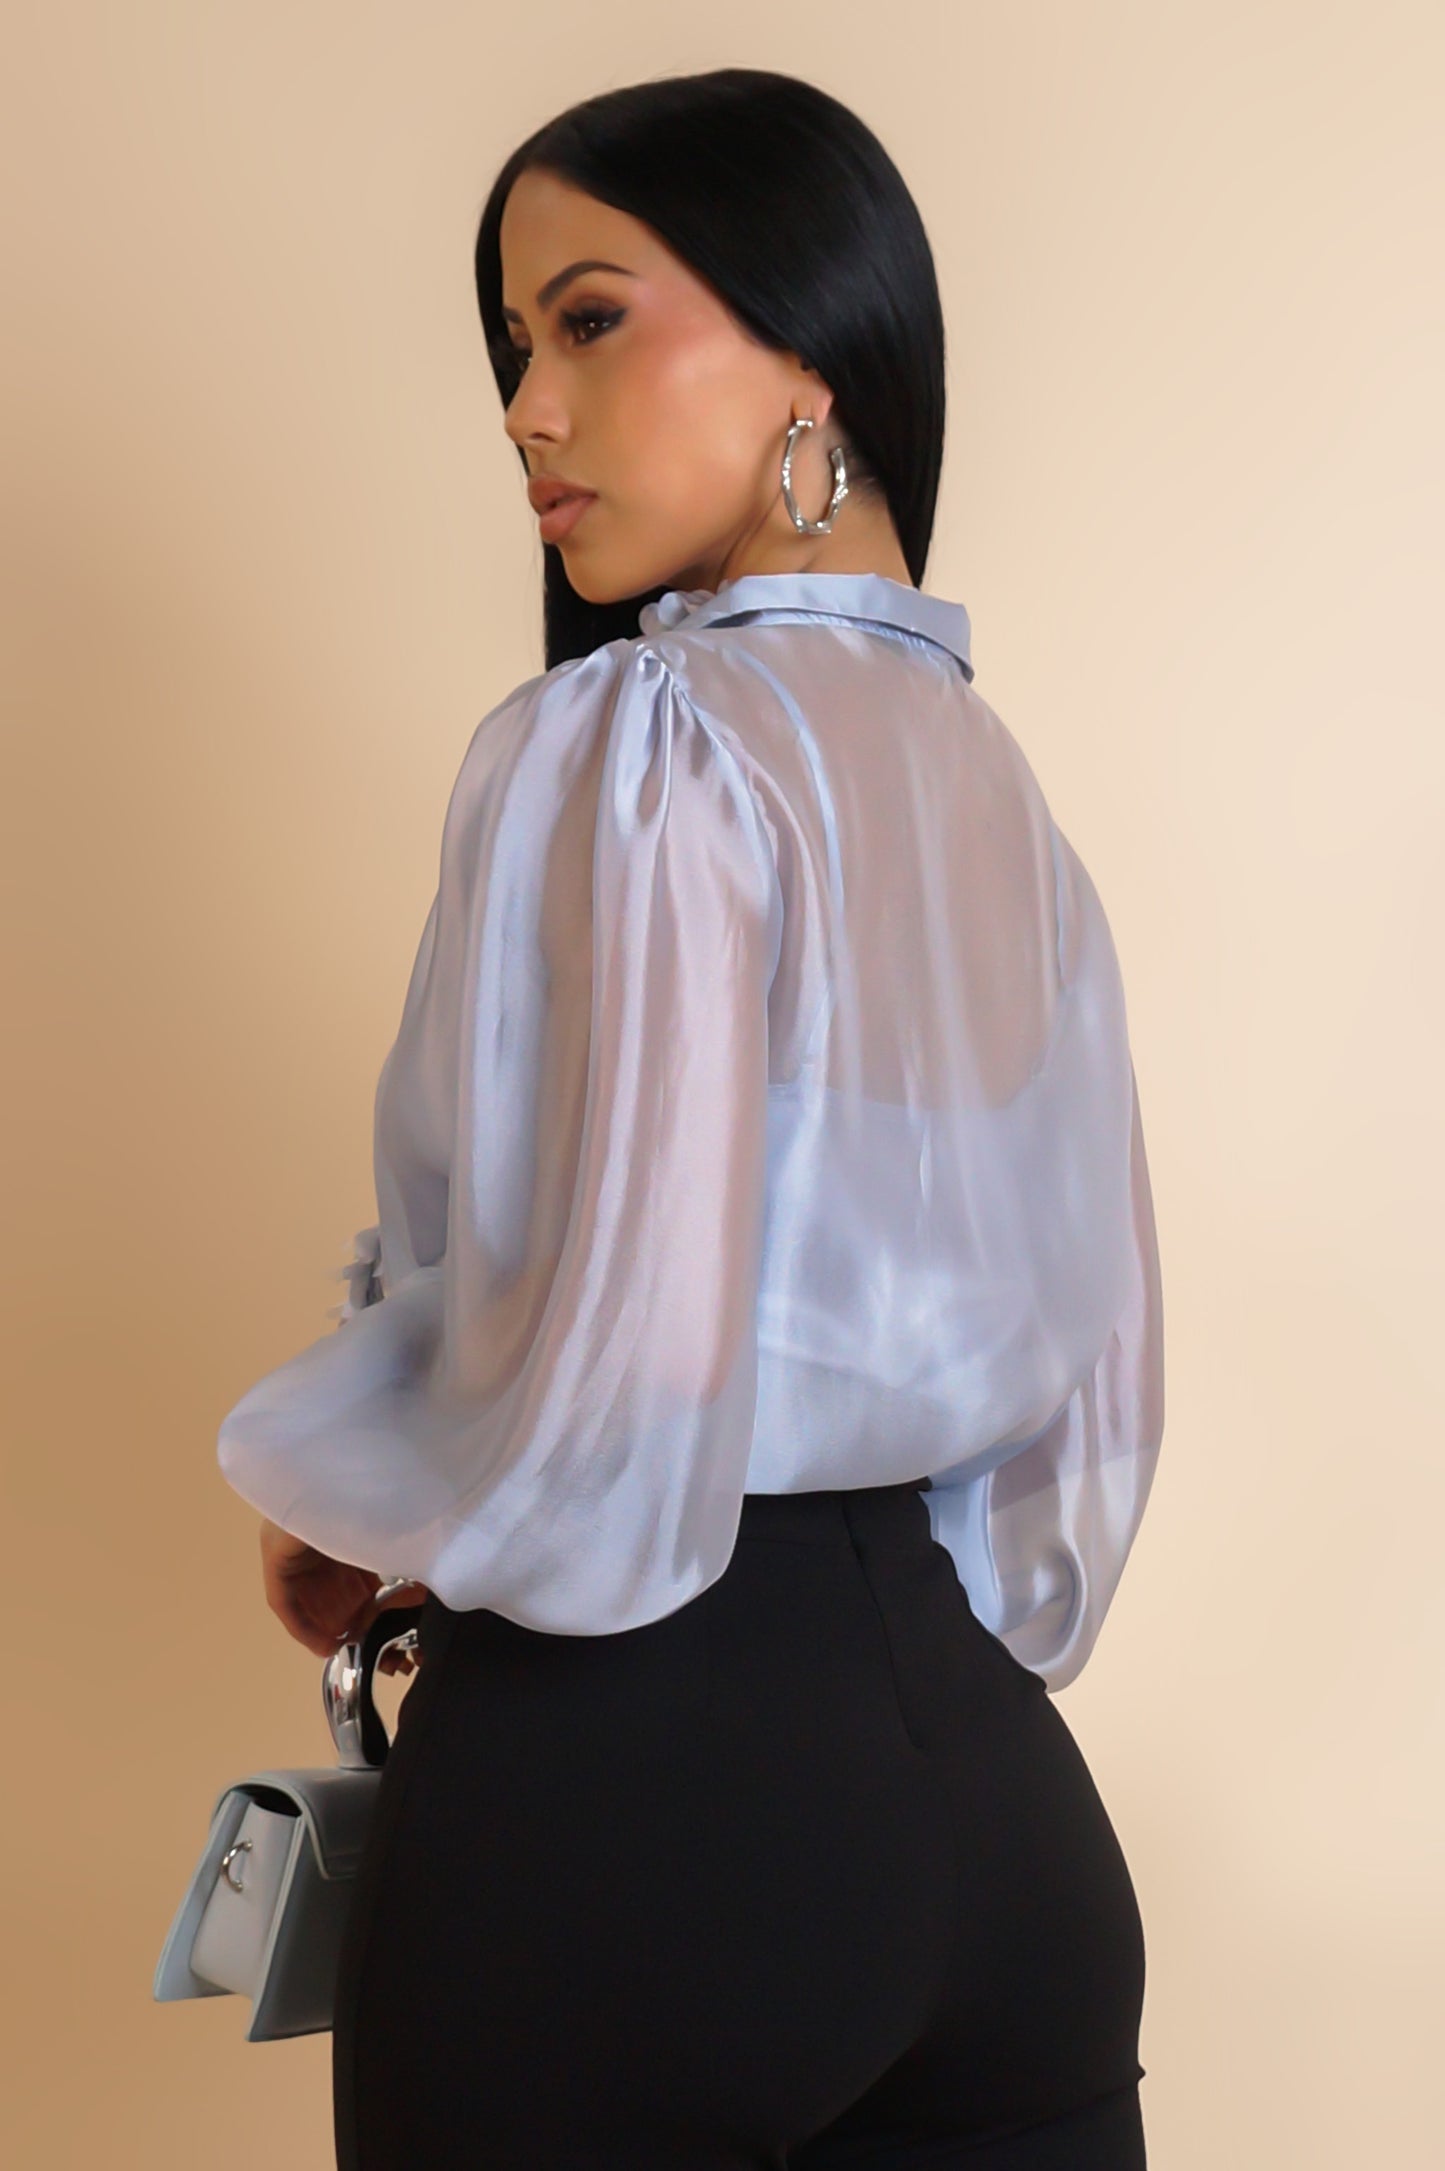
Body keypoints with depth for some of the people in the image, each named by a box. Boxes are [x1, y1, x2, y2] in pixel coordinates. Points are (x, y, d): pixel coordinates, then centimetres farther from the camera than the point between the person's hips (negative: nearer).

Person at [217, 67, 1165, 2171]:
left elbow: (608, 1388, -20)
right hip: (990, 1779, 7)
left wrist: (345, 1517, -2)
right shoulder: (996, 784, 11)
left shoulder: (635, 749, -14)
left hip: (623, 1768, -7)